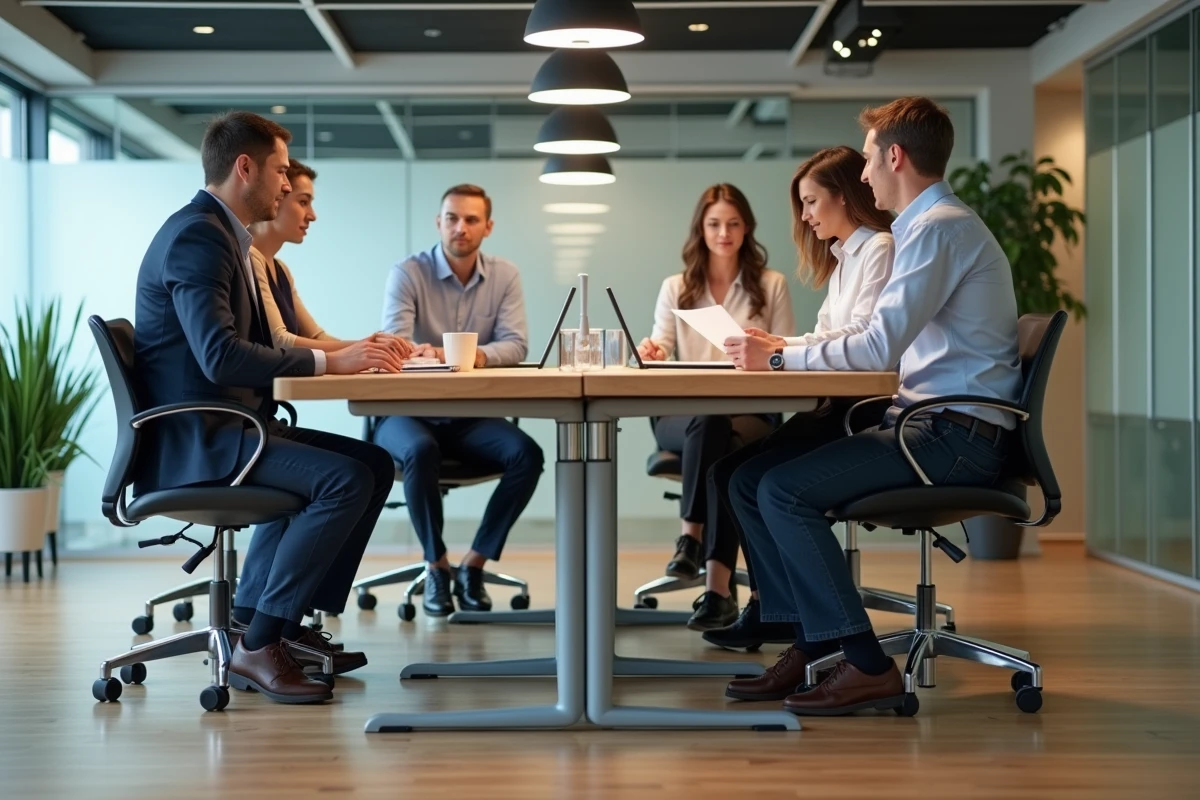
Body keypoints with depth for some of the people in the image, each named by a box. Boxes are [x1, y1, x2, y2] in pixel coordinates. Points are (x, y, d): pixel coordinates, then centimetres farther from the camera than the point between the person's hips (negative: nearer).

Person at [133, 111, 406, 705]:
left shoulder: (223, 234, 17)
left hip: (220, 427, 11)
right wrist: (327, 361, -24)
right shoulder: (197, 235, -16)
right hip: (190, 439, -11)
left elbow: (255, 349, 18)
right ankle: (257, 647, -18)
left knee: (374, 463, 9)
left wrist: (351, 354, 4)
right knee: (346, 479, -24)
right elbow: (219, 356, -29)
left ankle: (287, 622, 8)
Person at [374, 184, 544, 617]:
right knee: (421, 450, -36)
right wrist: (424, 353, -43)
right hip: (408, 411, -3)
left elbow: (515, 345, -8)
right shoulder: (408, 273, -7)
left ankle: (474, 563, -8)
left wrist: (479, 355, -31)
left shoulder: (505, 276, 3)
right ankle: (436, 566, -14)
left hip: (471, 416, 3)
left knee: (527, 454, -24)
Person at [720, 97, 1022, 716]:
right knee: (748, 479, 2)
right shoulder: (933, 225, 22)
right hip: (929, 424, 10)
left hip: (955, 436, -10)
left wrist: (780, 358, -10)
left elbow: (880, 346, -21)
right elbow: (889, 345, 20)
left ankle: (867, 667, -18)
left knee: (785, 489, -22)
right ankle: (810, 645, 2)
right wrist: (781, 353, 12)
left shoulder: (939, 228, -11)